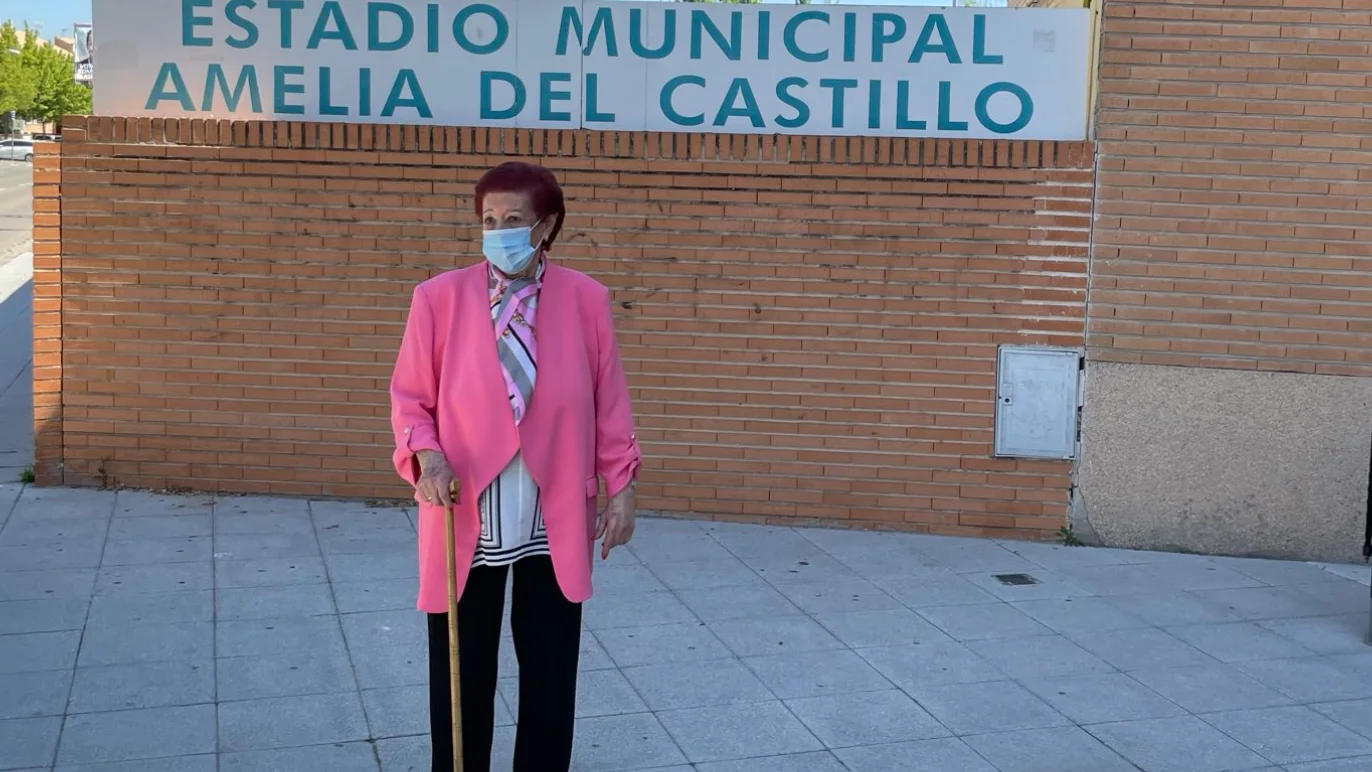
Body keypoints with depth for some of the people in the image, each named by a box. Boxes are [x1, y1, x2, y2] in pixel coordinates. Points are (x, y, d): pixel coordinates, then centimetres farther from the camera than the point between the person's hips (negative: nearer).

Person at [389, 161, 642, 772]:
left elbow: (609, 401, 3)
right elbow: (409, 397, 0)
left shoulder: (585, 300, -3)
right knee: (462, 674, 9)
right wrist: (424, 452, -19)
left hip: (554, 522, 1)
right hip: (465, 520, -1)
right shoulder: (439, 297, -6)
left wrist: (621, 486, 3)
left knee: (551, 671, 12)